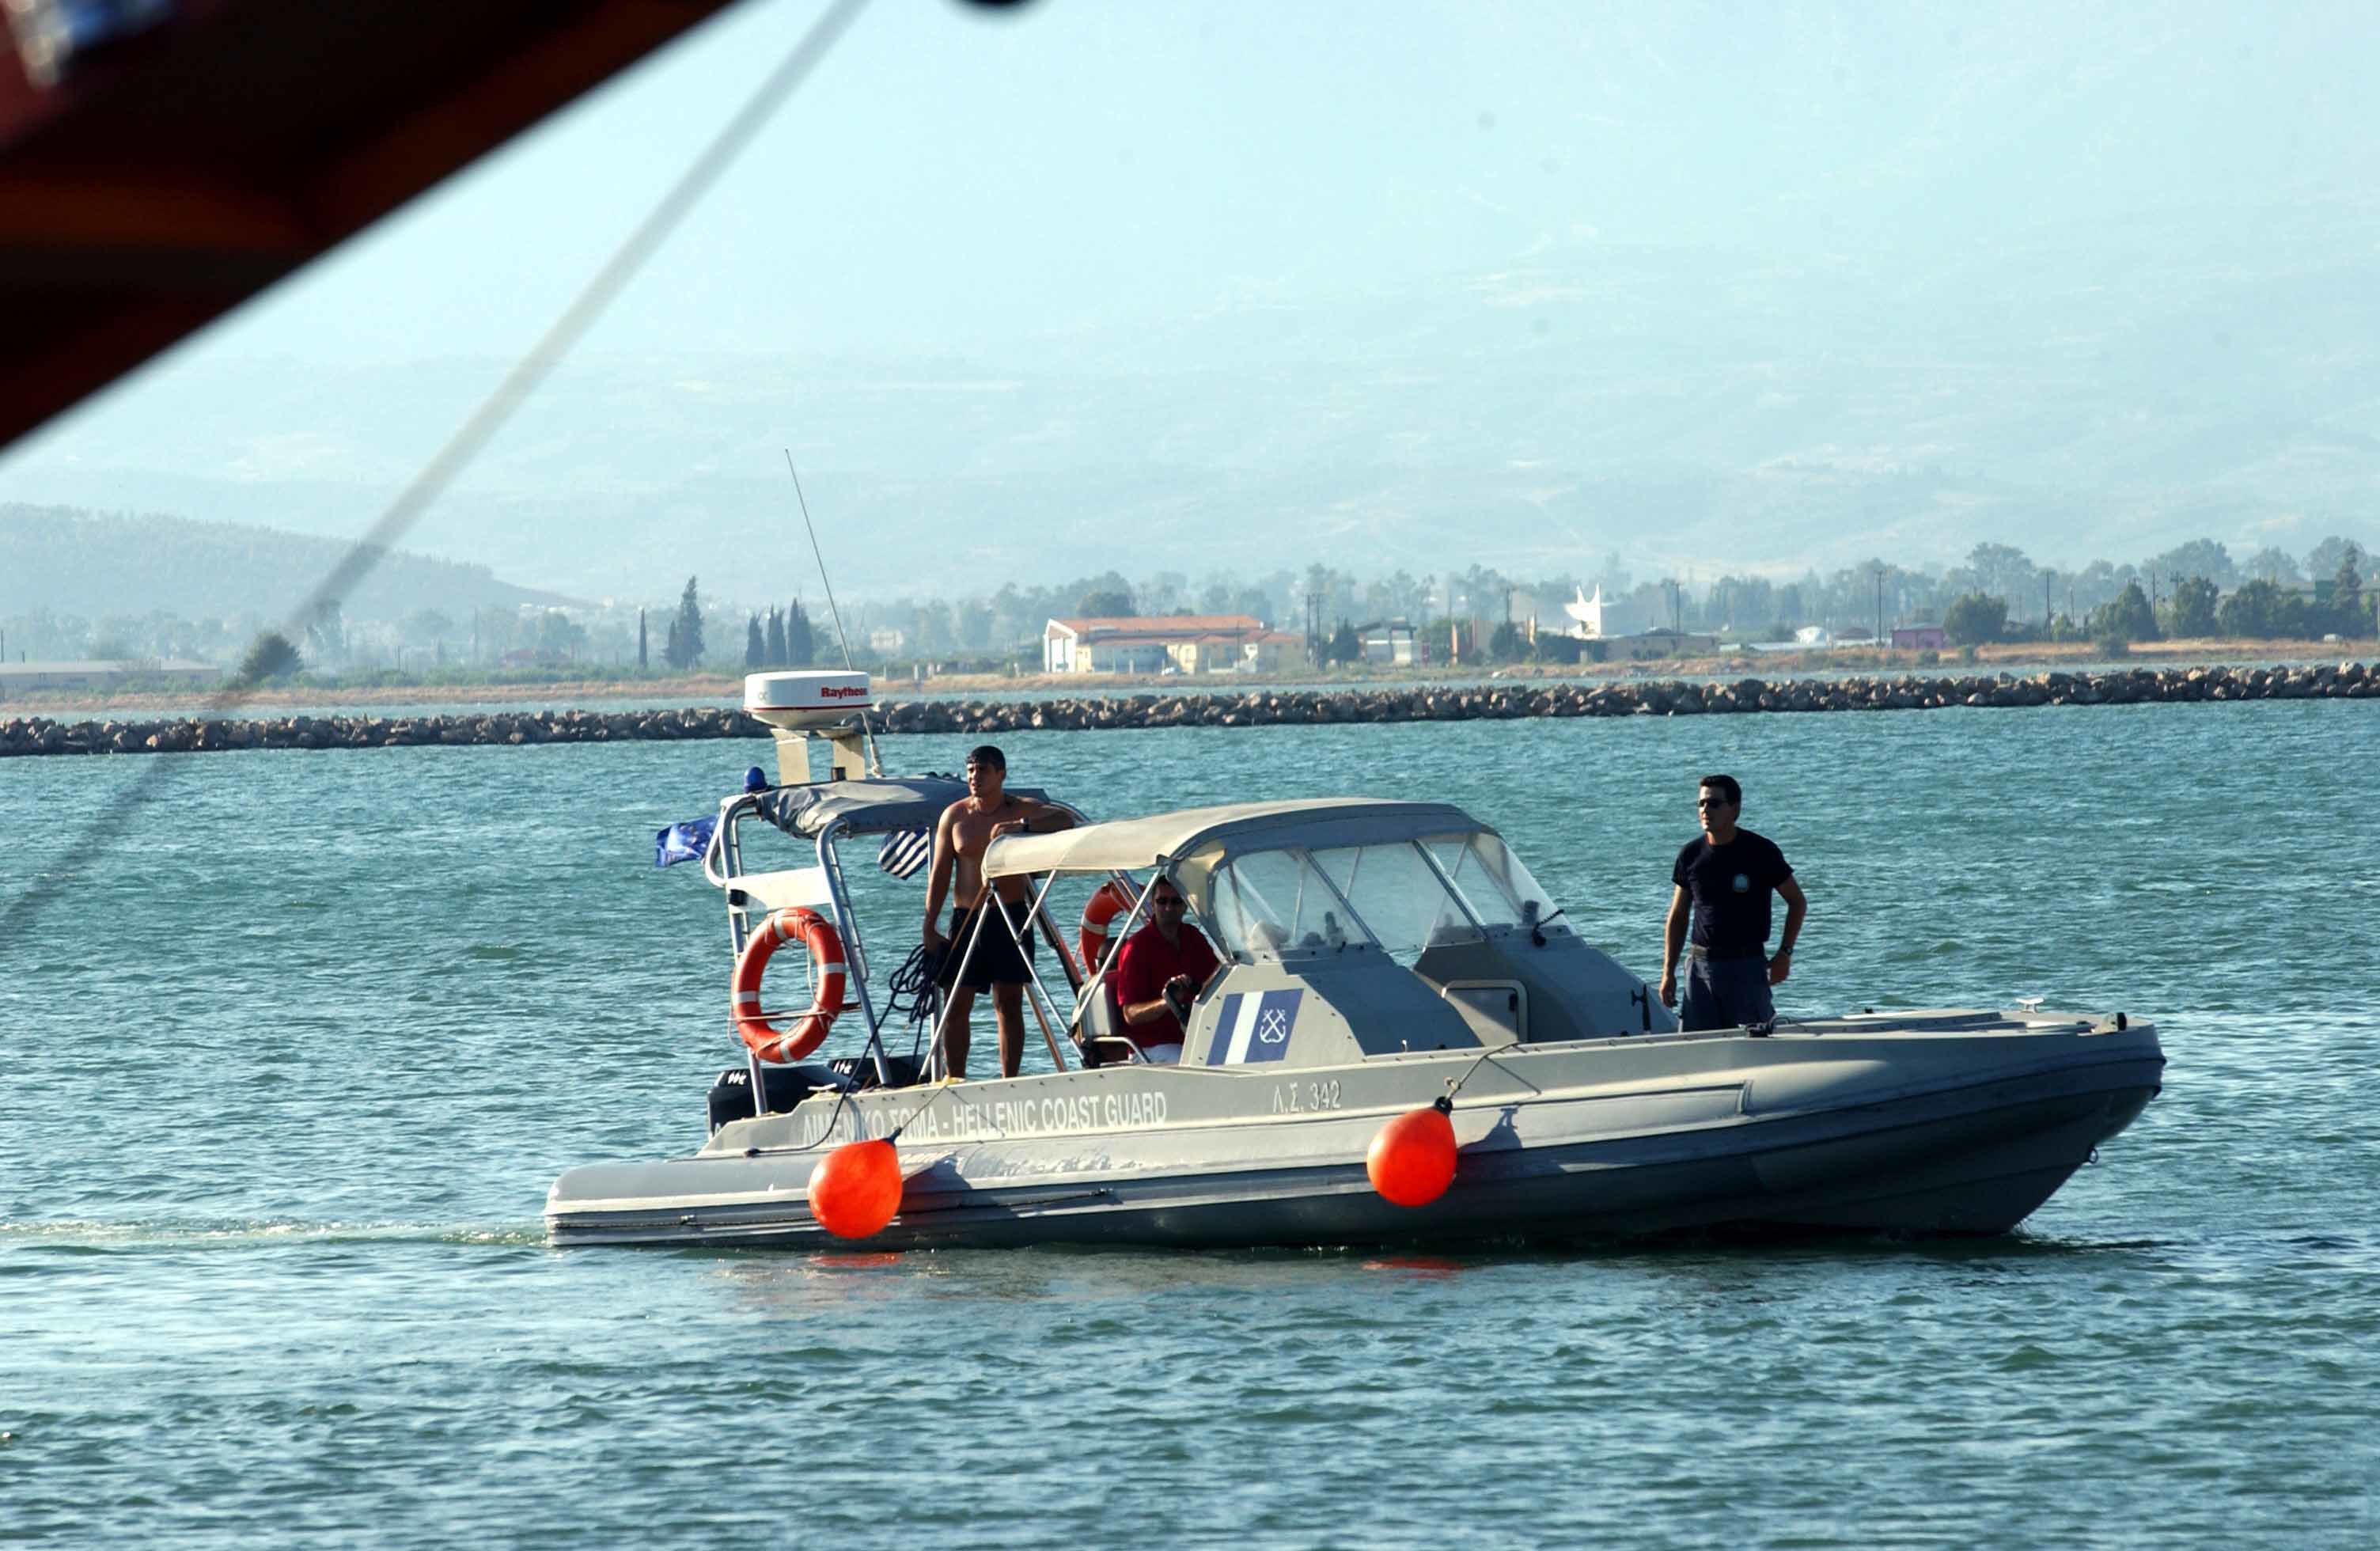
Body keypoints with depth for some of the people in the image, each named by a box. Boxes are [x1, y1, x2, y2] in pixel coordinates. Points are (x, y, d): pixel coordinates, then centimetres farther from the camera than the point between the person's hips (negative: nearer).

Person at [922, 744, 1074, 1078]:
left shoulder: (1022, 810, -1)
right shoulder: (954, 816, 4)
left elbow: (1066, 819, -18)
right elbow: (939, 875, 6)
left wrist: (1022, 826, -32)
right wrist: (930, 928, 1)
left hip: (1010, 916, -1)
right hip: (966, 919, 1)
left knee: (1009, 1004, 1)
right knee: (956, 1007, -1)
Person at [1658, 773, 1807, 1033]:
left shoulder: (1761, 852, -3)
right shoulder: (1692, 855, 6)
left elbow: (1797, 902, 7)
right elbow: (1677, 917, 13)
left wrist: (1785, 952, -3)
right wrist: (1668, 972, 7)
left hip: (1748, 965, -3)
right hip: (1701, 963, 3)